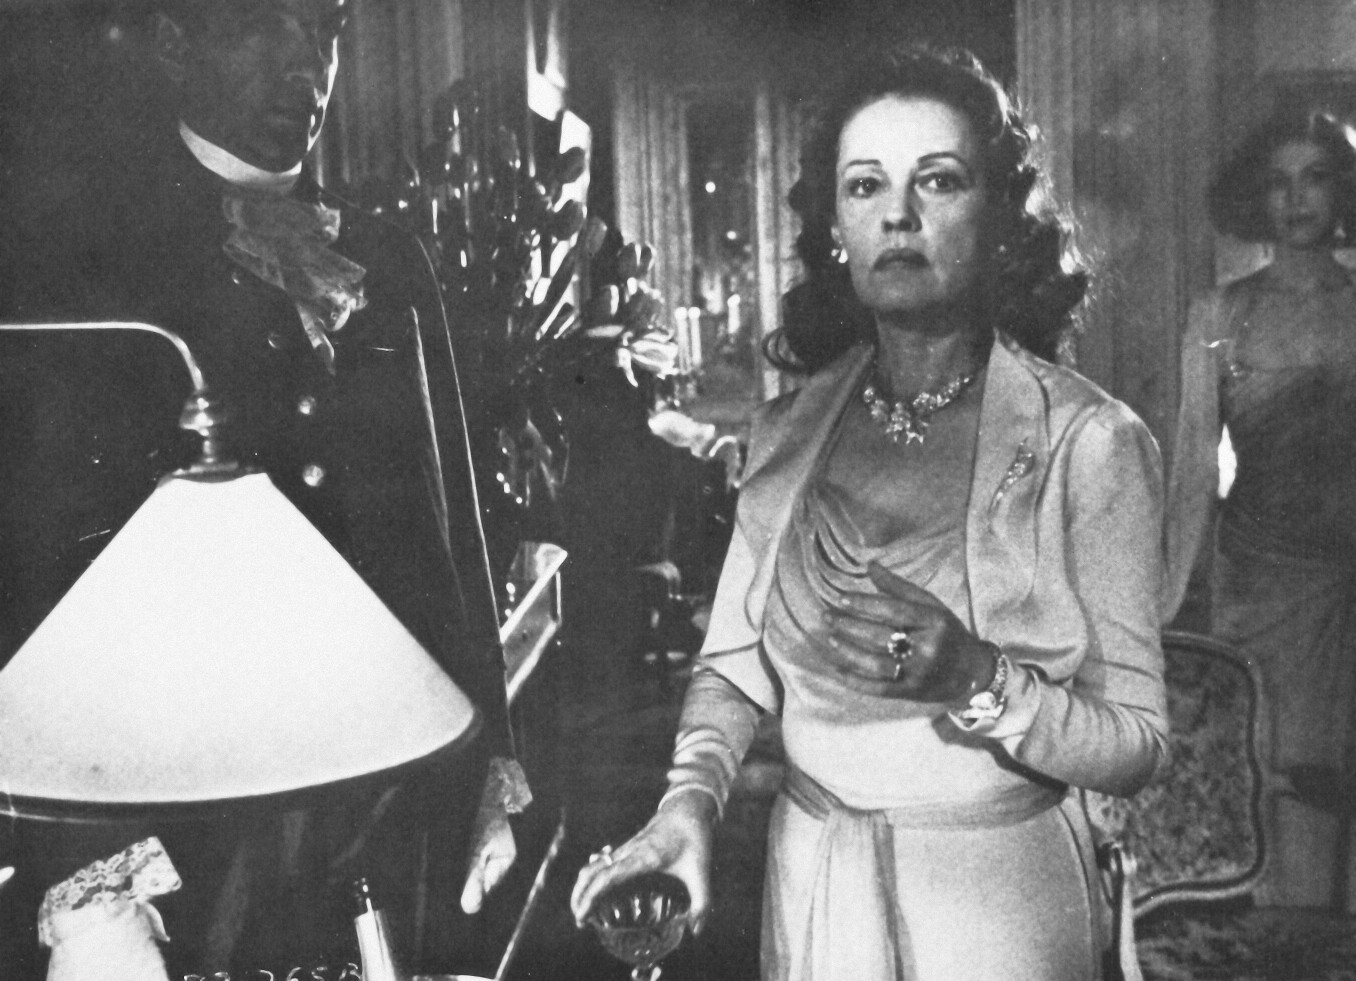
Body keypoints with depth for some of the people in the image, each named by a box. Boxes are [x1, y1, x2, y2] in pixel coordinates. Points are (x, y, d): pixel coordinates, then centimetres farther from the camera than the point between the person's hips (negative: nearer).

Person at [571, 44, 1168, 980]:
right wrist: (690, 800, -15)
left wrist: (974, 680, -28)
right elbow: (734, 661, 2)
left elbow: (1134, 746, -12)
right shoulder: (789, 432, -2)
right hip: (810, 888, 3)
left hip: (999, 899, -3)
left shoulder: (1090, 441, -14)